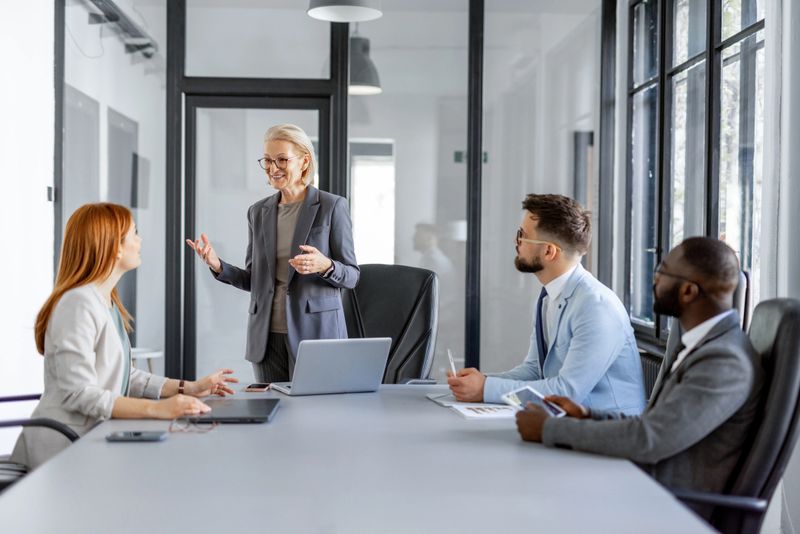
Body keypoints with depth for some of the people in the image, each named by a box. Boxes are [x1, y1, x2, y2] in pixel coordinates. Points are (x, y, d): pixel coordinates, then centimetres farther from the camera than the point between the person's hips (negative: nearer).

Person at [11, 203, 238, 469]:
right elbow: (78, 394, -23)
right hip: (65, 449, -9)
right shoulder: (79, 304, -17)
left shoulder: (107, 302, 13)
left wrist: (187, 388, 8)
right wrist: (156, 409, -30)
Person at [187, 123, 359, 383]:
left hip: (317, 332, -4)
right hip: (267, 337, 4)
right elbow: (253, 280, 14)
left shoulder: (332, 206, -3)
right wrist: (218, 266, -4)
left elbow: (351, 276, -2)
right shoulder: (258, 212, 10)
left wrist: (325, 266, -23)